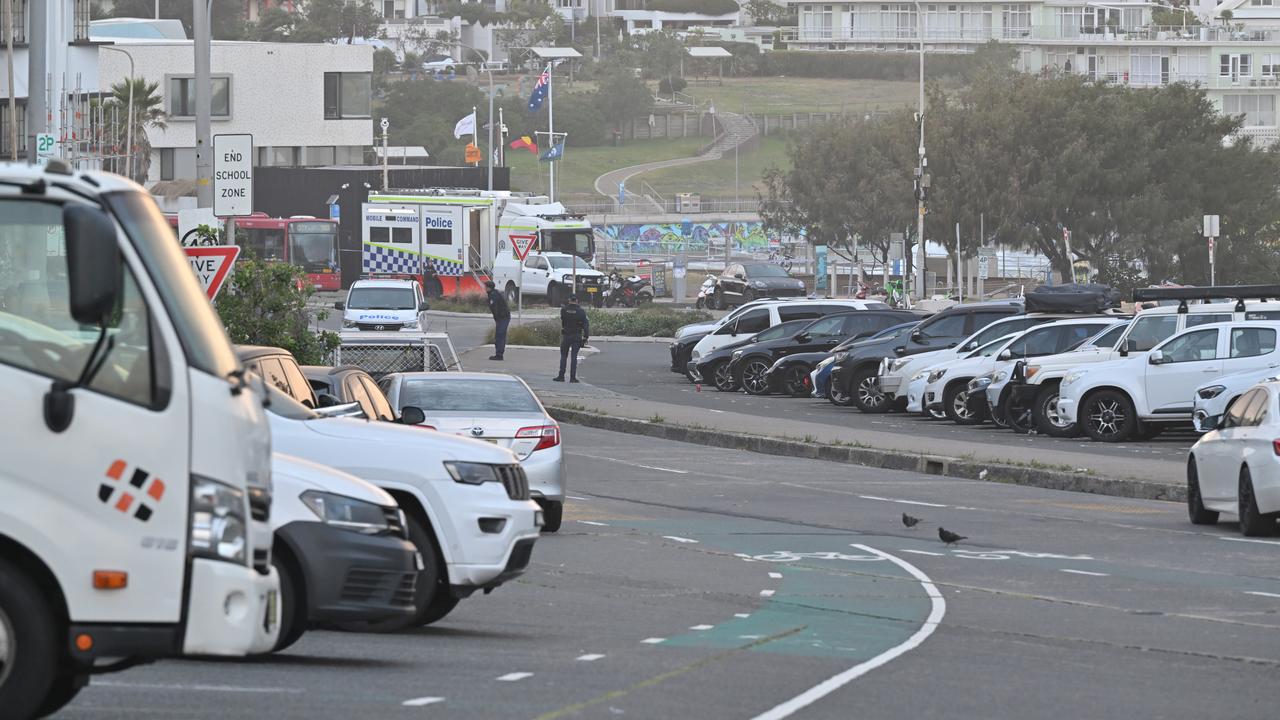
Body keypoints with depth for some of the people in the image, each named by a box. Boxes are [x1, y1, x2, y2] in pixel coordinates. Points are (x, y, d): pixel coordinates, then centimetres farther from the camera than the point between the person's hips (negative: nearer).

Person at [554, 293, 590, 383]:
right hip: (577, 336, 0)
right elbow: (586, 325, -7)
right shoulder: (581, 311, -5)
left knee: (563, 356, 9)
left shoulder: (564, 310, -4)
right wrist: (586, 337, -3)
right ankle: (572, 377, -1)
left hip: (566, 335, 0)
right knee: (574, 356, 2)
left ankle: (561, 376, 5)